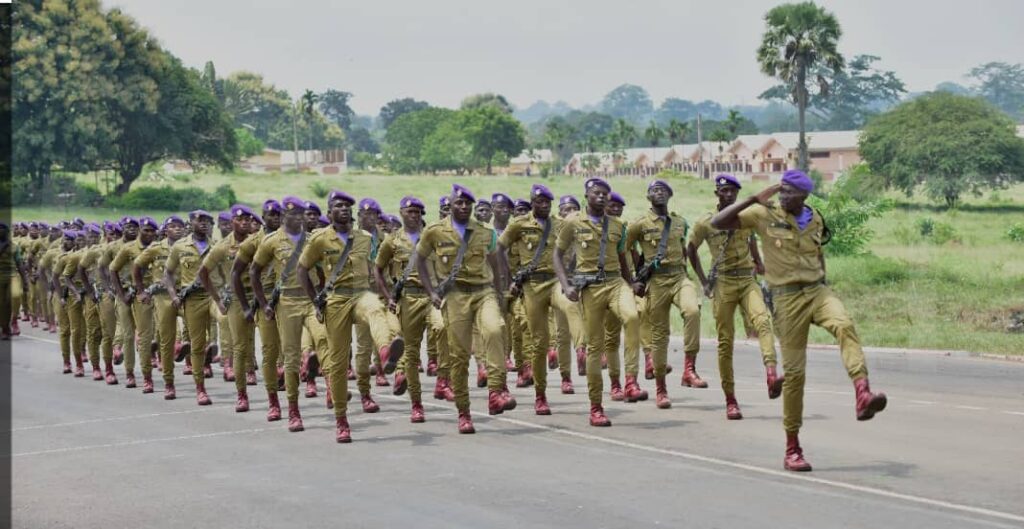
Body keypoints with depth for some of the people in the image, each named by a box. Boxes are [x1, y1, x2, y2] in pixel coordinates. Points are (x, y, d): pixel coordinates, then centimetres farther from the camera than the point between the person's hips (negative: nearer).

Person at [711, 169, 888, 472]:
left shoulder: (815, 220, 10)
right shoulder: (764, 215, -2)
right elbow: (717, 223, -9)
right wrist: (753, 200, -14)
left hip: (817, 290, 3)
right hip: (787, 298, -3)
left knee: (844, 325, -31)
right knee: (794, 371, -2)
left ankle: (863, 394, -48)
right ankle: (792, 449, 9)